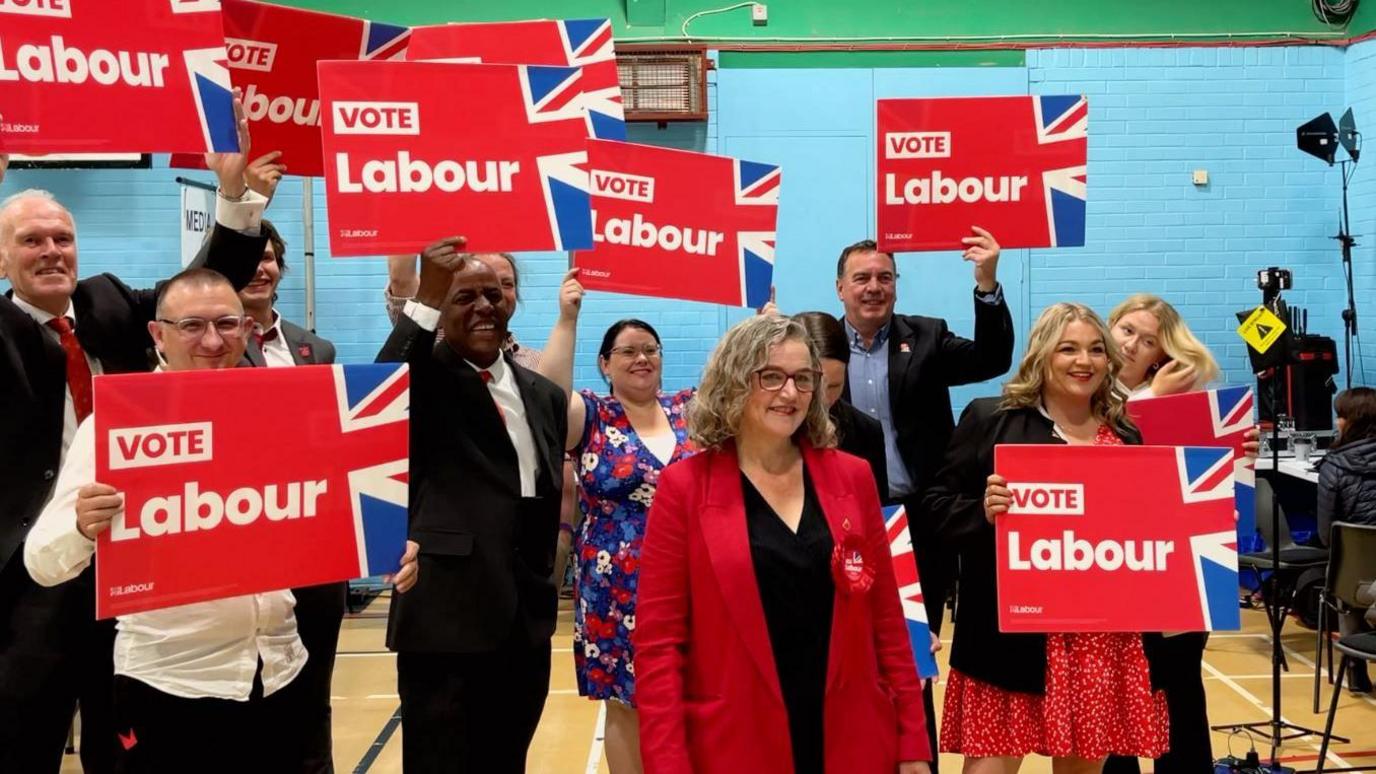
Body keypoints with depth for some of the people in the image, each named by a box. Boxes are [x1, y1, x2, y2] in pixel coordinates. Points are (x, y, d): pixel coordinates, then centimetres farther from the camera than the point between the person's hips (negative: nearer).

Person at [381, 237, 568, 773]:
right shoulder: (426, 379, -4)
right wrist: (425, 301, -29)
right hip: (446, 621, -5)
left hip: (526, 625, 6)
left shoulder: (543, 394, 13)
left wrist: (544, 587, 13)